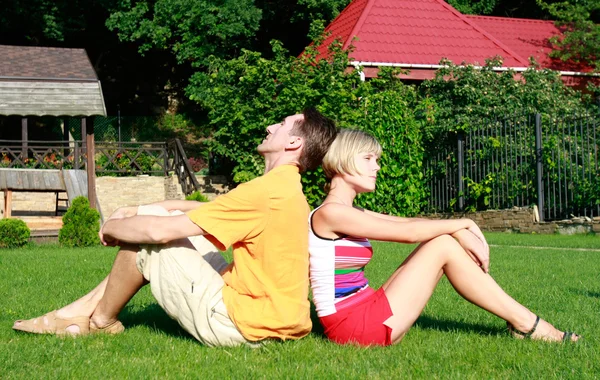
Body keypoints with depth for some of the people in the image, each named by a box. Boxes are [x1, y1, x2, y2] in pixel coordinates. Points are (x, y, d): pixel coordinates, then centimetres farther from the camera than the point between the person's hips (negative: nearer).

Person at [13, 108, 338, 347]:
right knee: (153, 221, 12)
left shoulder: (267, 190, -21)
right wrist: (144, 209, 12)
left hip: (239, 324, -9)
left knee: (144, 237, -3)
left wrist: (112, 227, 0)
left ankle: (101, 321, 20)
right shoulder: (284, 188, 12)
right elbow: (213, 209, 21)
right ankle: (79, 310, 17)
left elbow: (160, 231, -19)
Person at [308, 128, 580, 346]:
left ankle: (520, 319, 5)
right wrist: (464, 225, -4)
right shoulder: (330, 213, -13)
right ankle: (524, 322, -1)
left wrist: (463, 229, -6)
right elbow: (408, 232, -16)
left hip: (365, 314, 9)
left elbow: (410, 223, 9)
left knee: (443, 237, 4)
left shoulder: (349, 214, 16)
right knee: (444, 246, -10)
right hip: (353, 326, -9)